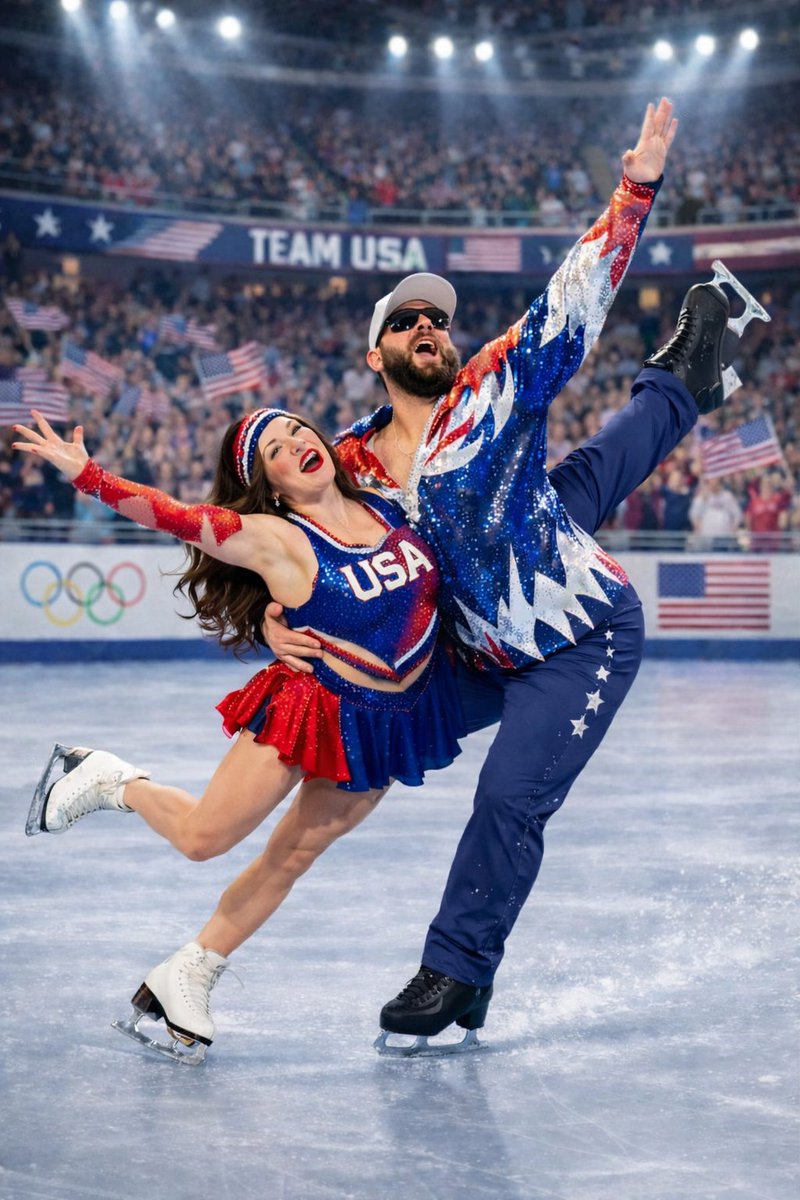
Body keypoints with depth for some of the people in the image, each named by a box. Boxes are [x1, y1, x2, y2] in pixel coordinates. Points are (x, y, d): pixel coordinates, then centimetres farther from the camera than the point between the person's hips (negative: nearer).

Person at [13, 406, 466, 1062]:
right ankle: (109, 779, 29)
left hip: (397, 717, 4)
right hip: (316, 706, -4)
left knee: (291, 858, 7)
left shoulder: (384, 503, 0)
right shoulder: (273, 539, -16)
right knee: (201, 837, 0)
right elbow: (174, 515, -25)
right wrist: (84, 472, -32)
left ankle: (187, 979, 21)